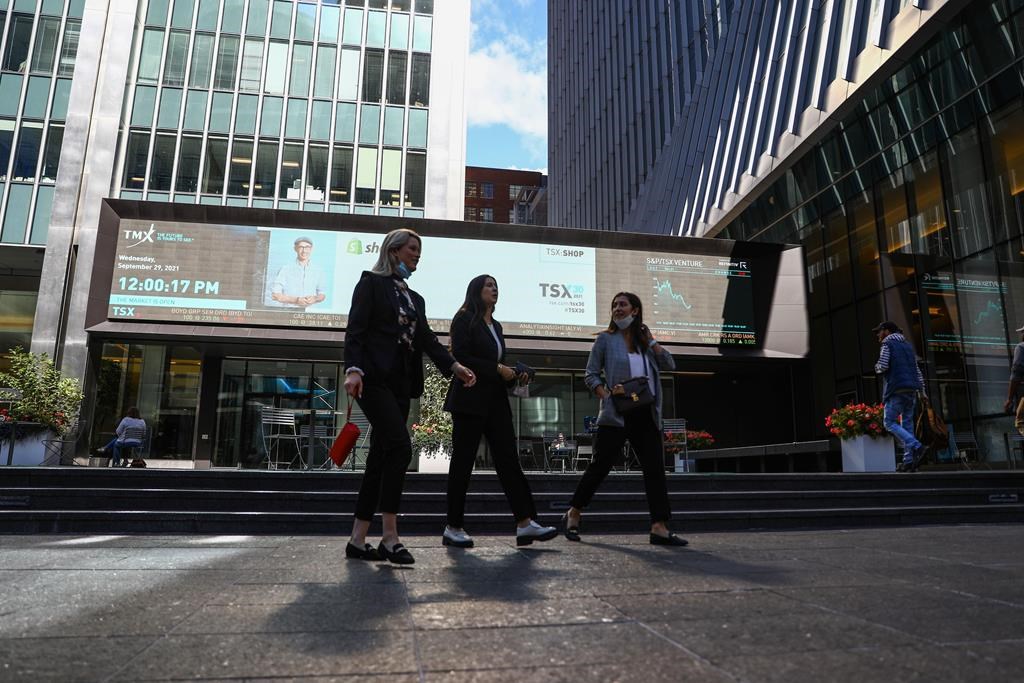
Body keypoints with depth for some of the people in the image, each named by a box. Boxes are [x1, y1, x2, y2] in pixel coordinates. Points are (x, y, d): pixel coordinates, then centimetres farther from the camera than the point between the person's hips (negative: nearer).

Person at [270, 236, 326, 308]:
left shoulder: (317, 271, 8)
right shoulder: (286, 269, 1)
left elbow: (322, 294, 16)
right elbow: (275, 295, 0)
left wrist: (315, 299, -5)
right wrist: (296, 300, -11)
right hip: (288, 310, -3)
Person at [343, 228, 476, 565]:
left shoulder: (415, 298, 23)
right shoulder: (371, 282, 4)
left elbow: (427, 339, 13)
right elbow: (355, 329, -7)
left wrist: (454, 366, -2)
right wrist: (353, 369, -22)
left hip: (400, 383, 7)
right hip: (373, 378, -7)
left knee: (381, 458, 5)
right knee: (400, 447, -19)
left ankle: (358, 540, 11)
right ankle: (390, 537, -13)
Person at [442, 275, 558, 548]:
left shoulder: (496, 326, 20)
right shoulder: (464, 320, -3)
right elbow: (460, 357, -14)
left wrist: (516, 375, 5)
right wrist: (497, 369, -14)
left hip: (495, 401, 7)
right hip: (470, 401, -7)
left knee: (508, 460, 0)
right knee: (463, 462, -1)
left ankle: (525, 523, -2)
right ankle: (453, 528, 9)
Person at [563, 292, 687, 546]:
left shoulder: (644, 340, 16)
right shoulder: (606, 338, 5)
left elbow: (670, 364, 7)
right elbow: (591, 374, 2)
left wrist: (650, 340, 1)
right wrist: (606, 395, -14)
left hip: (646, 414, 4)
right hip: (616, 414, -4)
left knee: (655, 469, -1)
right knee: (600, 466, -2)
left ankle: (659, 527, 1)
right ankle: (574, 514, 15)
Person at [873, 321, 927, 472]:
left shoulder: (887, 344, -1)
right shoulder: (907, 345, 21)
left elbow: (883, 366, -14)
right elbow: (917, 370, 18)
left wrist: (877, 367, 9)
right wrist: (922, 391, 16)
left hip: (896, 390, -8)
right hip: (912, 389, 8)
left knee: (889, 423, -5)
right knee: (907, 424, 7)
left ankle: (917, 448, -21)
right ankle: (909, 461, 4)